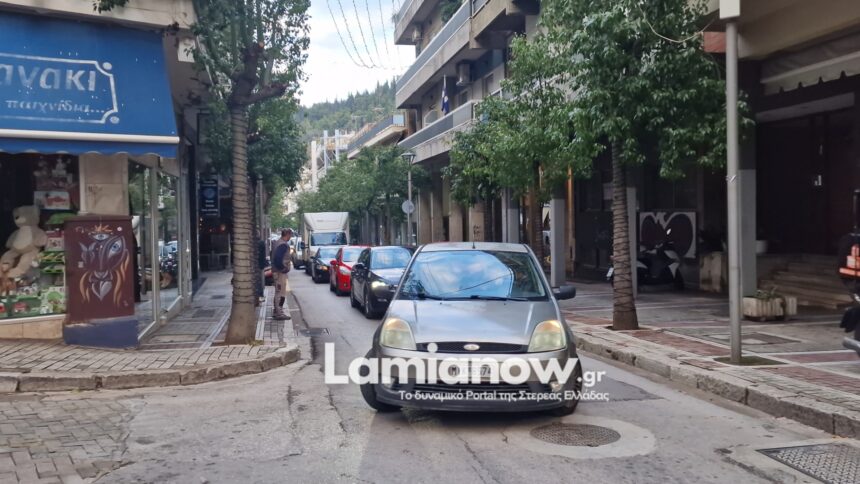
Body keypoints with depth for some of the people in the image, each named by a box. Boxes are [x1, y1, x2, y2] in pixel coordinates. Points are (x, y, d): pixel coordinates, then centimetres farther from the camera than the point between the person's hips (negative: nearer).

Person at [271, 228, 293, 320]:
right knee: (281, 293, -6)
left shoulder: (276, 242, 13)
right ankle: (279, 313, -4)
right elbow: (278, 258, -28)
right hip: (281, 272, -10)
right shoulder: (284, 245, -19)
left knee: (278, 292, 16)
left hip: (276, 271, 10)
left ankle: (276, 311, 22)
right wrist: (283, 268, -17)